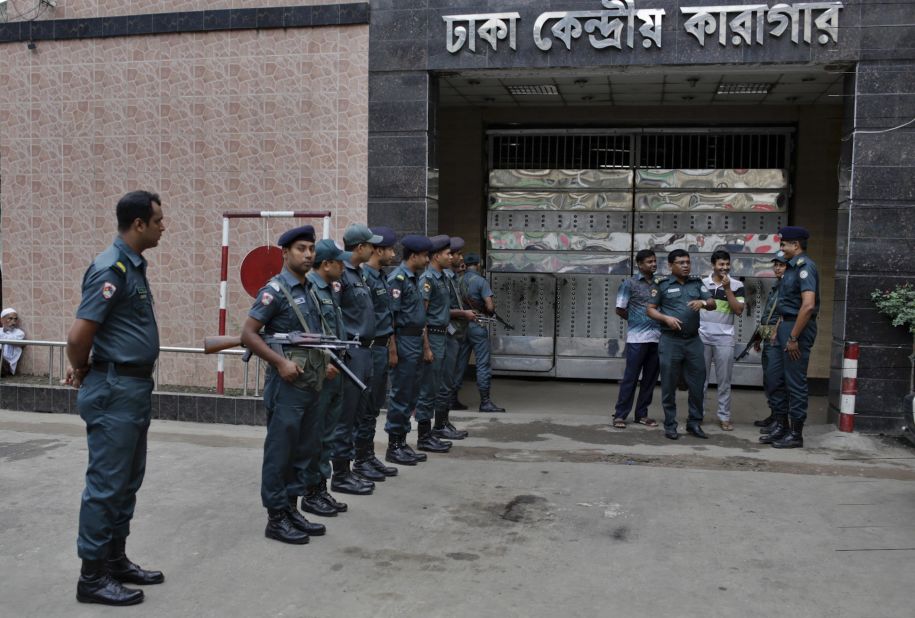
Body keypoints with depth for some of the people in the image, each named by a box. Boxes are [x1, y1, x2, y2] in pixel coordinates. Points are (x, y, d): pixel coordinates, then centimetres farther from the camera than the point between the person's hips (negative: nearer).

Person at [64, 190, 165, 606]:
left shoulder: (133, 265, 12)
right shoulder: (111, 268, -18)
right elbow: (79, 335, -21)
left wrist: (83, 368, 14)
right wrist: (81, 374, -4)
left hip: (136, 388, 9)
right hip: (114, 391, -9)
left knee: (127, 482, 16)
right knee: (106, 484, 0)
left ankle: (116, 560, 27)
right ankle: (93, 576, 11)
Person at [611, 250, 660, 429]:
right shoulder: (629, 283, -2)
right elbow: (620, 310, -1)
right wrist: (637, 321, 5)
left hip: (657, 337, 5)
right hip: (637, 338, -5)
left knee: (650, 378, 8)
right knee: (630, 377, -1)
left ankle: (642, 414, 18)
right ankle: (620, 415, 6)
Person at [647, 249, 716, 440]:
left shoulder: (697, 283, 11)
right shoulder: (662, 284, 2)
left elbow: (712, 304, 6)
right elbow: (650, 309, 3)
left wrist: (703, 302, -16)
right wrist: (666, 318, -14)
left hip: (693, 340, 3)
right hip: (670, 340, -3)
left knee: (697, 383, 5)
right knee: (669, 384, 2)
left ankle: (694, 423, 18)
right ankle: (670, 425, 11)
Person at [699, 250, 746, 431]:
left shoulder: (737, 286, 1)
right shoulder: (702, 283, 6)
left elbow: (739, 310, -8)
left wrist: (727, 289, -13)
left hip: (724, 338, -1)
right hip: (702, 337, 1)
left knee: (724, 380, 3)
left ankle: (724, 417, 9)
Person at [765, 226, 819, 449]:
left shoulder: (805, 266, -16)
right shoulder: (792, 267, 14)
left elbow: (808, 305, -25)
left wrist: (793, 338, -23)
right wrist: (779, 328, 15)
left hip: (797, 329, -10)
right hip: (786, 326, 10)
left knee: (795, 383, -1)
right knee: (776, 378, 15)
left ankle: (796, 435, 9)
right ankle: (781, 426, 25)